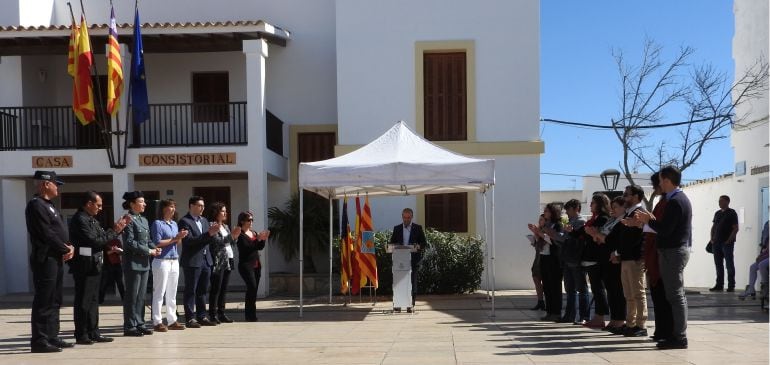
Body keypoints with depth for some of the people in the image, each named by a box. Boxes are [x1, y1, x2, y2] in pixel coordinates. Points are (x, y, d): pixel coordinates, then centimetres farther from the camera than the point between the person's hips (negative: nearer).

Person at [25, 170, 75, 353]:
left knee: (54, 301, 13)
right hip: (45, 259, -10)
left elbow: (59, 231, 18)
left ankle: (52, 337, 20)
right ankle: (39, 341, -3)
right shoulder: (36, 205, -13)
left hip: (56, 259, 10)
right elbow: (46, 234, -19)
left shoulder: (49, 205, 18)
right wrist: (65, 250, -10)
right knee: (44, 302, -7)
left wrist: (69, 247, 1)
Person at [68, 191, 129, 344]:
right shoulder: (80, 220, -14)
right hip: (85, 267, -10)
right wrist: (114, 231, -12)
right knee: (83, 302, -3)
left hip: (94, 266, 10)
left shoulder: (91, 219, 16)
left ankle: (93, 333, 19)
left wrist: (117, 228, 8)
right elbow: (95, 241, -19)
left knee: (93, 301, 13)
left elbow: (102, 237, 16)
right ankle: (81, 336, 4)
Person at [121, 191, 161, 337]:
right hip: (133, 263, -8)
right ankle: (129, 326, 4)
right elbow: (130, 242, -17)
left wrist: (154, 248, -1)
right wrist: (148, 251, -15)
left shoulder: (144, 220, 16)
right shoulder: (128, 220, -10)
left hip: (144, 263, 8)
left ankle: (139, 324, 18)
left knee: (141, 296, 11)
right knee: (132, 296, -2)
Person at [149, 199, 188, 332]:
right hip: (162, 261, -7)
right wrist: (174, 239, -13)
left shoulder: (174, 224, 15)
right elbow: (157, 243, -14)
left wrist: (180, 237, -4)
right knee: (159, 293, -3)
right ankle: (157, 322, 1)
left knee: (172, 293, 10)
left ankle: (172, 320, 16)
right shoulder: (157, 223, -6)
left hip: (174, 261, 7)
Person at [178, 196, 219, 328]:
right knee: (190, 291, -1)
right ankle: (190, 318, 4)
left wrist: (213, 233, -8)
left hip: (206, 260, 7)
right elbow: (189, 240, -18)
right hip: (192, 261, -7)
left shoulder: (204, 220, 16)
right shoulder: (184, 221, -8)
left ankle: (202, 316, 18)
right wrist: (208, 233, -24)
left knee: (203, 291, 11)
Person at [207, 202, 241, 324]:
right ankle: (213, 315, -2)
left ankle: (221, 313, 11)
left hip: (228, 260, 8)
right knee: (215, 289, -5)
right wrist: (231, 235, -17)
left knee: (224, 289, 8)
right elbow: (217, 241, -16)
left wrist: (235, 236, 4)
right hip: (218, 261, -8)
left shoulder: (225, 226, 19)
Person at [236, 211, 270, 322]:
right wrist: (258, 239, -21)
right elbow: (246, 247, -18)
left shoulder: (254, 233, 16)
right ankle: (251, 315, -12)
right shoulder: (240, 234, -6)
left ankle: (250, 316, 11)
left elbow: (260, 247, 13)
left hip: (256, 265, 7)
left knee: (254, 289, 6)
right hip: (246, 265, -7)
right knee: (252, 287, -16)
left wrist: (264, 239, -5)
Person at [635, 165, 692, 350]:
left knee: (676, 295, -7)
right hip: (679, 249, 11)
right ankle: (678, 334, 18)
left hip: (673, 252, -11)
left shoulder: (674, 201, -17)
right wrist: (651, 219, 12)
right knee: (676, 295, 13)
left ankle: (680, 337, -3)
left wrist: (648, 220, -8)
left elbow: (665, 229, -22)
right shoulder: (681, 198, 16)